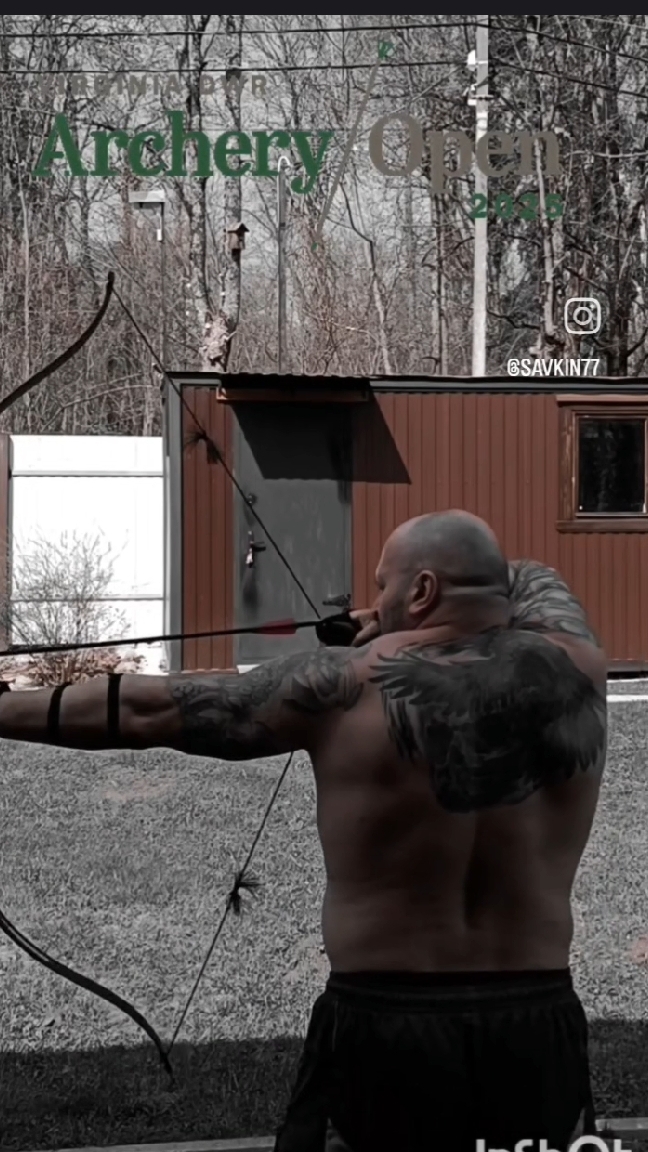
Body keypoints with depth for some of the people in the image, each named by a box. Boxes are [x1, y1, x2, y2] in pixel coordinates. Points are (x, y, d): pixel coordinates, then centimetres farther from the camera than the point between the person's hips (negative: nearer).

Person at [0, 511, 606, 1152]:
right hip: (540, 1033, 3)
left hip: (384, 1032, -3)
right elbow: (532, 581, 24)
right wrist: (394, 624, 27)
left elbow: (145, 708, -4)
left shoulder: (350, 687, -10)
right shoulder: (571, 665, -2)